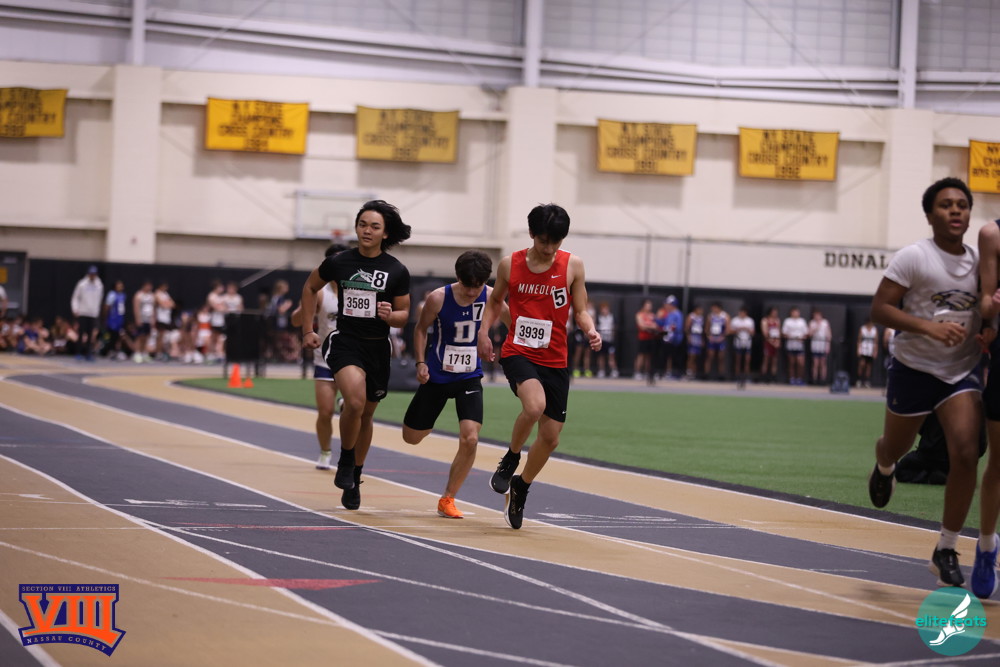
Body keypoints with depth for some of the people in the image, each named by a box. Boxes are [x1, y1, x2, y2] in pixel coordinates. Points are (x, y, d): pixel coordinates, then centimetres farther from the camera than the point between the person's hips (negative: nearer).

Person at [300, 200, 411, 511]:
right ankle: (345, 462, -4)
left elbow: (404, 315, 5)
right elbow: (310, 287, 14)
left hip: (378, 347, 2)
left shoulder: (397, 271, -3)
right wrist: (307, 330, 12)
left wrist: (390, 316, -18)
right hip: (344, 342, -2)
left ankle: (354, 480, 32)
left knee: (366, 415, 14)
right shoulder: (338, 262, -3)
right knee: (355, 401, -27)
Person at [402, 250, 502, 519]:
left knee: (470, 439, -16)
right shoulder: (438, 298, -17)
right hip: (436, 376, -1)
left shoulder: (490, 297, -11)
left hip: (470, 377, 1)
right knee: (412, 437, 10)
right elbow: (421, 329, -2)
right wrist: (420, 363, -12)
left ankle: (447, 499, 2)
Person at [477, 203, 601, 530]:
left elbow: (580, 310, 4)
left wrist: (590, 331, -17)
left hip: (554, 360, 2)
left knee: (550, 437, 6)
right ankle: (510, 458, -4)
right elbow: (495, 300, 16)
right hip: (517, 353, -2)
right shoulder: (510, 264, 0)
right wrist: (484, 331, 0)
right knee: (535, 405, -32)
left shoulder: (573, 265, -2)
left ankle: (520, 488, 32)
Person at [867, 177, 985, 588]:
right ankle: (884, 466, 59)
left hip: (962, 372, 3)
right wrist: (930, 327, -29)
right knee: (896, 448, 17)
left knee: (966, 454, -16)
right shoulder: (913, 257, -13)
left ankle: (946, 551, -5)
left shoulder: (978, 262, 2)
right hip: (914, 369, -2)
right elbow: (879, 309, -17)